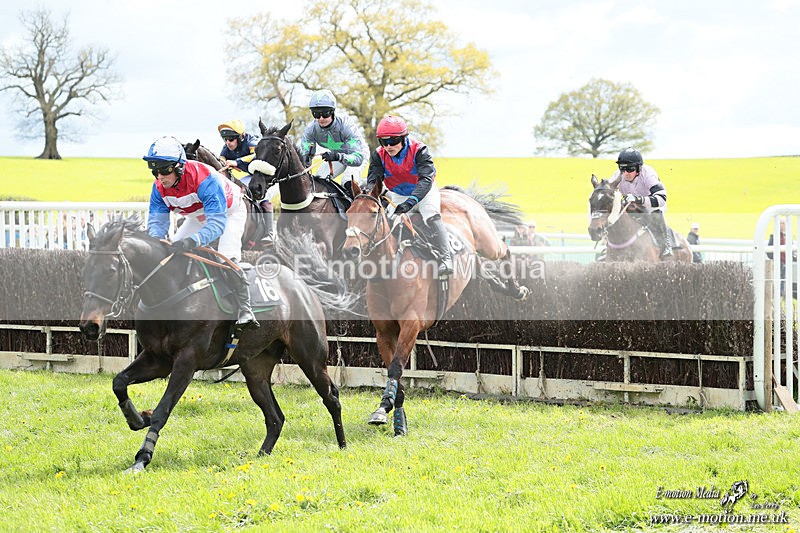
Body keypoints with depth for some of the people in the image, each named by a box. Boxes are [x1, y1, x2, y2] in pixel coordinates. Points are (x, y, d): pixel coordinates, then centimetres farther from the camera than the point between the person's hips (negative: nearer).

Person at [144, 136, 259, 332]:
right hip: (199, 216, 7)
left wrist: (192, 241, -64)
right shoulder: (160, 186, -23)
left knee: (227, 258, -27)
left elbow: (217, 223, -49)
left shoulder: (204, 179, -44)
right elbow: (157, 219, -20)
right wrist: (155, 239, -45)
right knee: (173, 252, -4)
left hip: (229, 212, -7)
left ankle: (245, 311, -22)